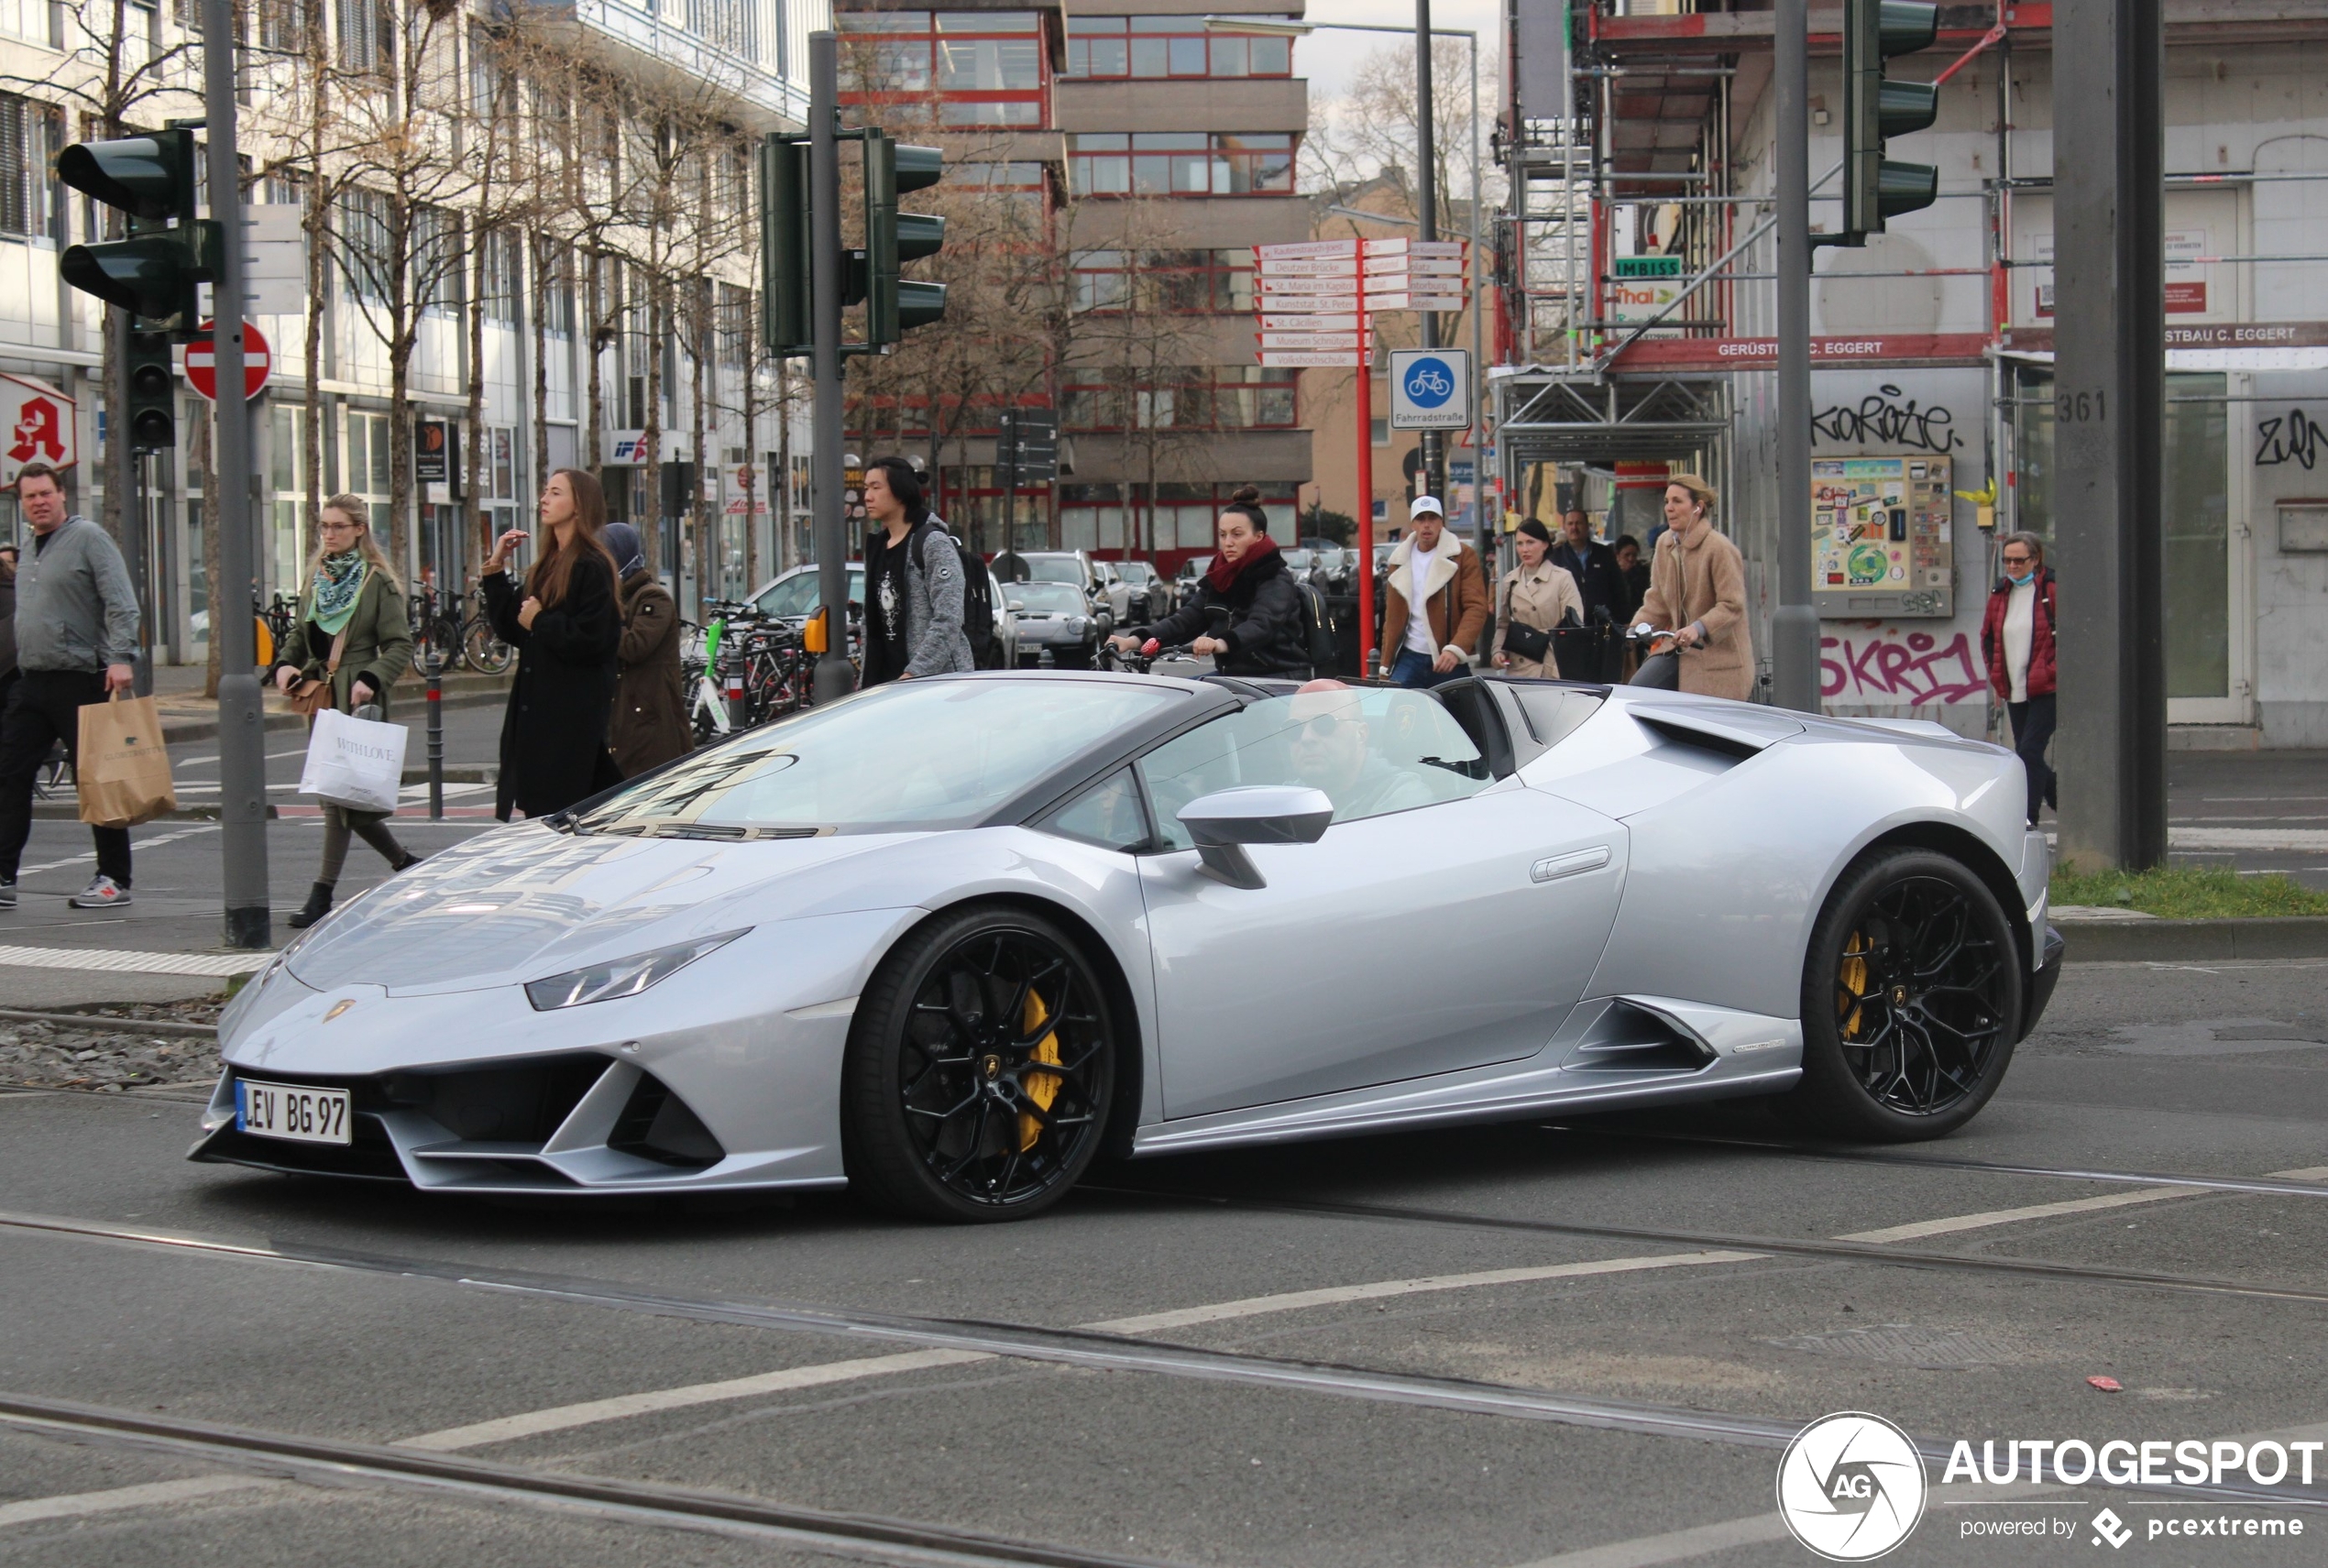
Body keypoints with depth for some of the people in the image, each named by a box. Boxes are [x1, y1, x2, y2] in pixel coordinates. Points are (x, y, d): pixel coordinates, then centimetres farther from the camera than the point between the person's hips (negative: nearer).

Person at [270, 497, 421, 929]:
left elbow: (400, 646, -7)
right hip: (320, 697, 7)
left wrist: (371, 680, -21)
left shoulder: (378, 582, -5)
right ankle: (404, 862, 28)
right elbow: (299, 634, 21)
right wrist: (285, 664, 1)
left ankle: (323, 892, -9)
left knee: (339, 792, -11)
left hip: (356, 700, -7)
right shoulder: (317, 578, 14)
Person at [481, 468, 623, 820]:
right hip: (537, 709, 9)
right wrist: (496, 569, 9)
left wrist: (540, 622, -9)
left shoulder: (592, 567, -10)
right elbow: (509, 629, 14)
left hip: (573, 714, -9)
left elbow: (590, 640, -19)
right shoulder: (547, 566, 17)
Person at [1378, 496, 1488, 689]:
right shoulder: (1400, 560, 12)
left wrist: (1455, 649, -23)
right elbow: (1392, 615, 16)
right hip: (1409, 659, 3)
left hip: (1448, 660, -3)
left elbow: (1477, 608, -9)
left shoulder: (1463, 556, -1)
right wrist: (1386, 663, 7)